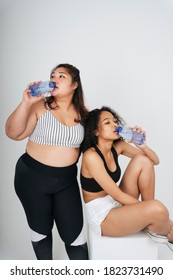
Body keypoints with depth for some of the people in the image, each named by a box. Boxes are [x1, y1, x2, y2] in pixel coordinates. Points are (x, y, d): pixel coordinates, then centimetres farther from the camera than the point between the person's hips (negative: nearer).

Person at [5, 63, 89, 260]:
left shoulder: (83, 114, 1)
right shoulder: (40, 106, -11)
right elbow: (13, 133, -17)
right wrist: (26, 103, -27)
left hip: (66, 180, 2)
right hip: (32, 177, -1)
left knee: (74, 234, 4)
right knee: (41, 229, 18)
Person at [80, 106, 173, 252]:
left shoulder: (118, 146, -1)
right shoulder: (91, 156, -22)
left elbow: (155, 161, 5)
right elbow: (118, 195, -22)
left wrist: (143, 145, -17)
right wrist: (154, 212, -17)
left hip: (119, 204, 8)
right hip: (100, 216, -8)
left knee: (142, 160, -9)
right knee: (157, 209, -31)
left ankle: (150, 223, -1)